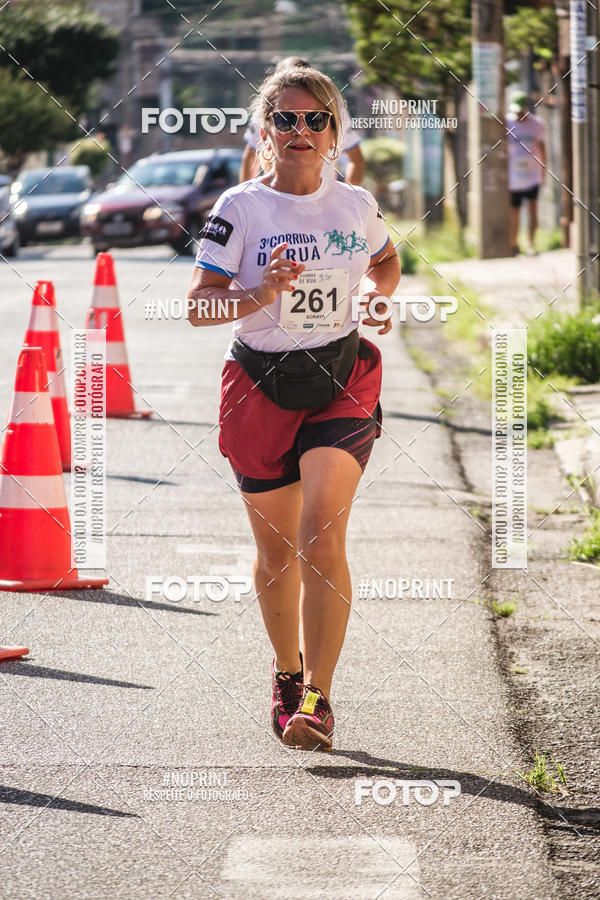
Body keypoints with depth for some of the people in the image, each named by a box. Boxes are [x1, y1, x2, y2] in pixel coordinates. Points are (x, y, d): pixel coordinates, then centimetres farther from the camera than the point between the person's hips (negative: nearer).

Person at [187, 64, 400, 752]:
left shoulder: (356, 205, 2)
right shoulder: (239, 209, -7)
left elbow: (387, 262, 23)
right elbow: (198, 304, -9)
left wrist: (379, 295, 2)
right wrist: (264, 293, -25)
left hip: (341, 382, 0)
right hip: (261, 386, 0)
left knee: (322, 538, -16)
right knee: (276, 549, 11)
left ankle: (316, 699, -14)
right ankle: (287, 675, 35)